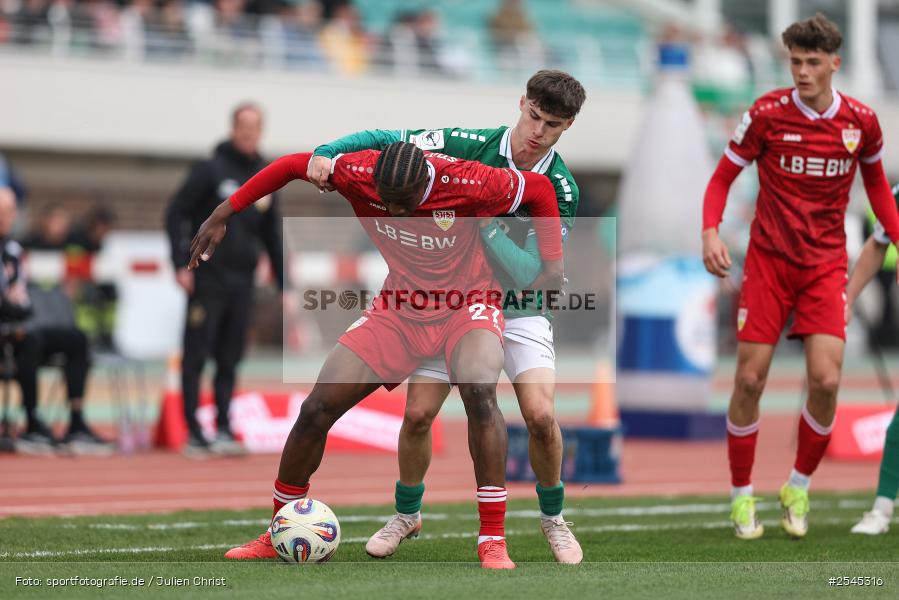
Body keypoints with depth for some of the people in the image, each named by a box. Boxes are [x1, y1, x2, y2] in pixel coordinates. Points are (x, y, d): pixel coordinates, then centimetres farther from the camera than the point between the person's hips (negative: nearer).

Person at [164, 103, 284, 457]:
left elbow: (272, 237, 18)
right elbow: (176, 213, -5)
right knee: (196, 358, -3)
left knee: (230, 361, 4)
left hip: (242, 282, 5)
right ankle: (194, 434, -1)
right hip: (207, 278, -5)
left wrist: (285, 286, 15)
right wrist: (181, 265, -13)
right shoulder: (210, 171, -3)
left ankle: (224, 431, 6)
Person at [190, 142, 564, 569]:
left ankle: (493, 542, -28)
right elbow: (291, 165, -1)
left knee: (480, 389, -35)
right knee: (318, 407, -5)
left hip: (467, 304, -4)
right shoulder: (356, 173, -20)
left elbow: (540, 189, -10)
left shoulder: (467, 184, -27)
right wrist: (222, 215, 1)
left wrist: (552, 262, -12)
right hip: (399, 308, 4)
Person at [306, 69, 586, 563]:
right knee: (417, 414, -8)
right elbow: (384, 142, -11)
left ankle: (553, 517, 8)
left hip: (518, 311, -1)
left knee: (540, 417, -18)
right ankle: (407, 513, 19)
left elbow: (527, 271, -23)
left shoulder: (561, 191, -16)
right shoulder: (471, 146, -13)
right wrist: (327, 154, -28)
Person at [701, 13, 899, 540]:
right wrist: (710, 231, -17)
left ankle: (799, 487, 11)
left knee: (825, 381, -12)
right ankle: (742, 495, 12)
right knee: (750, 379, -4)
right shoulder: (768, 113, -8)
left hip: (826, 264, 1)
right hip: (768, 259, -1)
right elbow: (723, 178, 0)